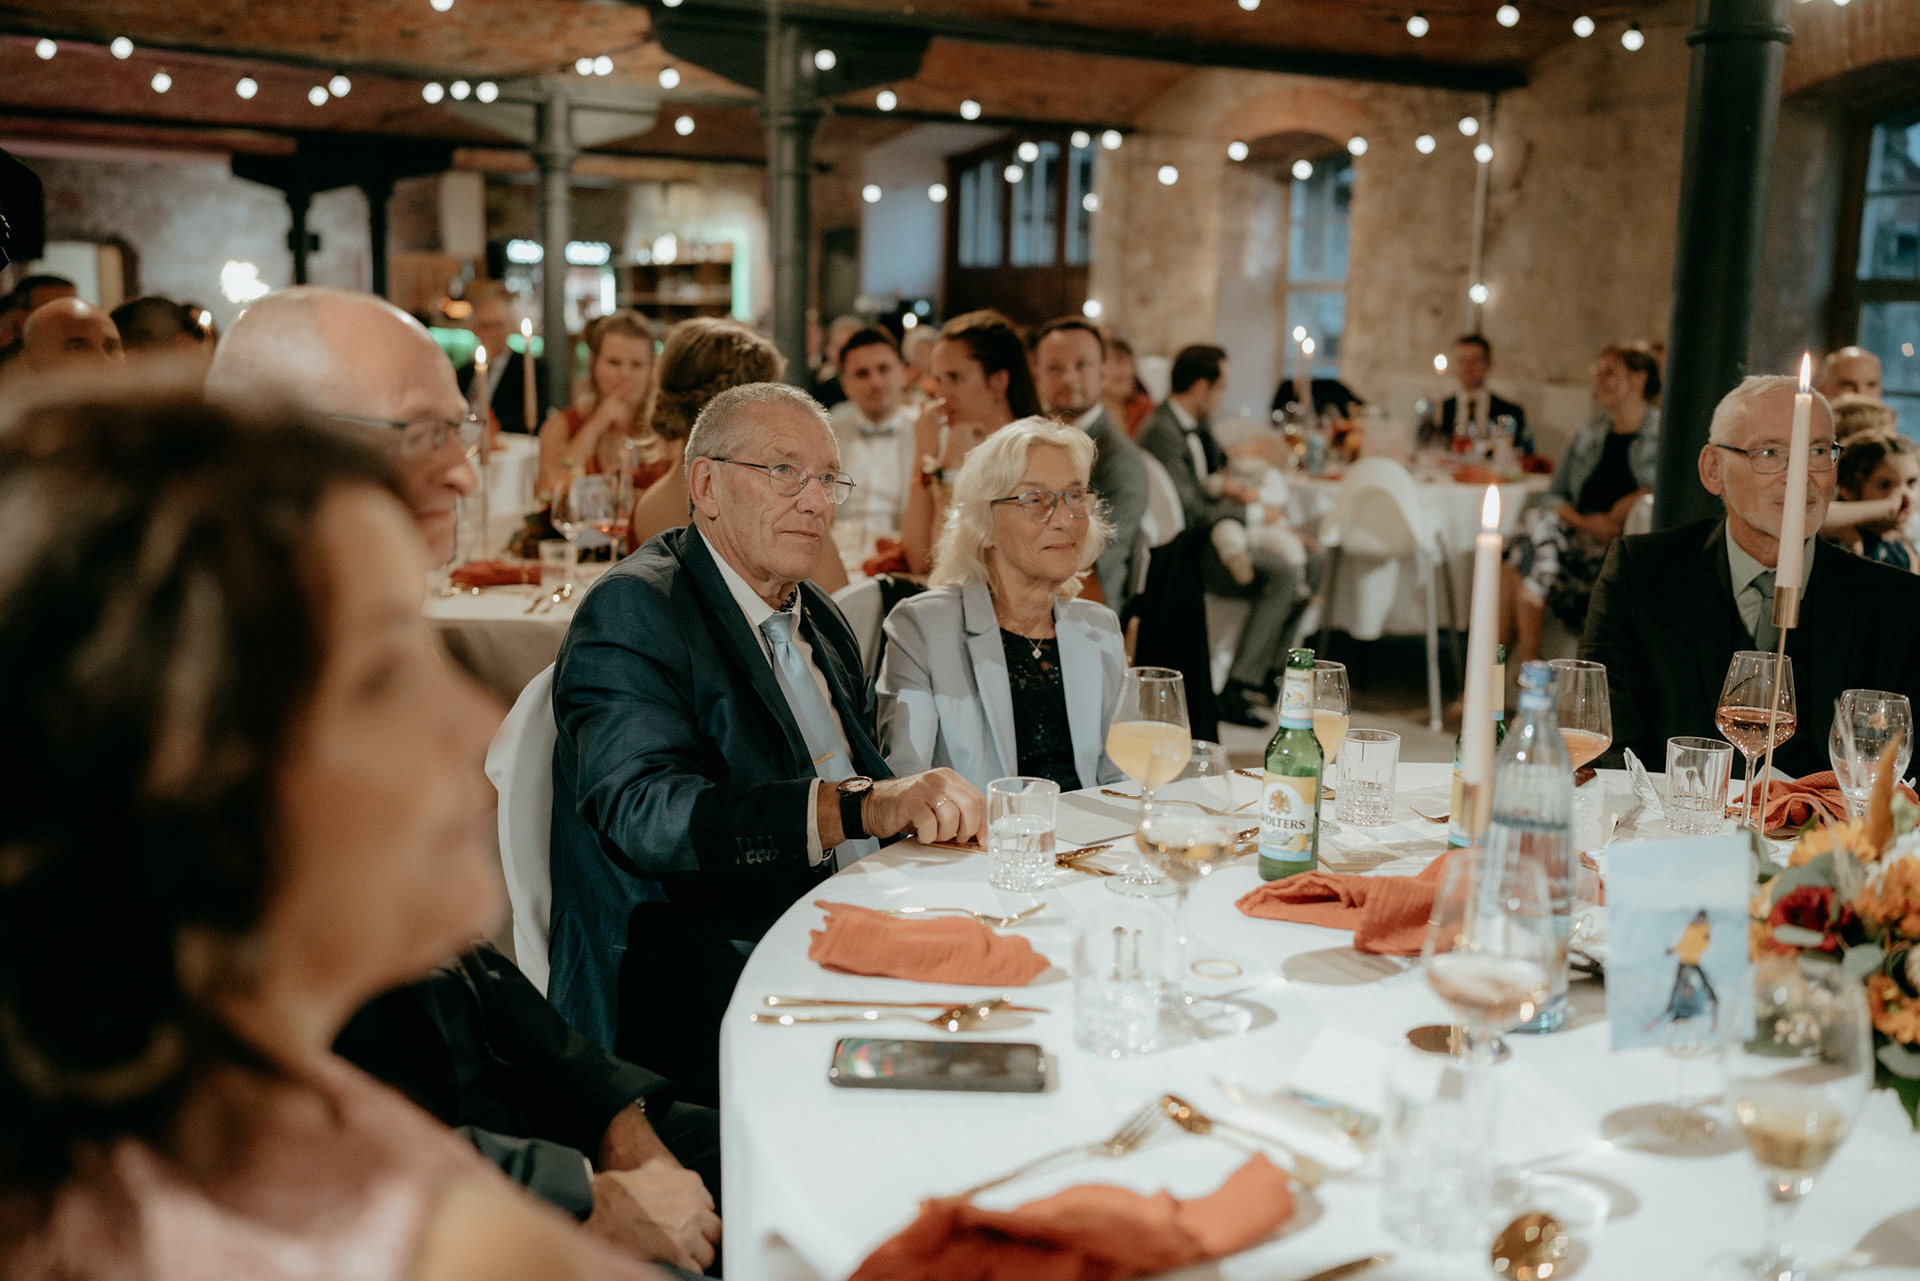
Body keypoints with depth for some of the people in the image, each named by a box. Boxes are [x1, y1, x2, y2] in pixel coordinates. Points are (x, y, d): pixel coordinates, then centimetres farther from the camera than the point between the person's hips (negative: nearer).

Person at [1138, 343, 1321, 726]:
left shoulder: (1195, 426, 12)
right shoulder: (1161, 432, -19)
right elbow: (1189, 511, -23)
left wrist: (1221, 483, 3)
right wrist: (1256, 515, -12)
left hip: (1210, 533, 10)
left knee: (1309, 558, 0)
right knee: (1284, 573, -26)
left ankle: (1268, 670, 5)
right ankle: (1236, 689, -23)